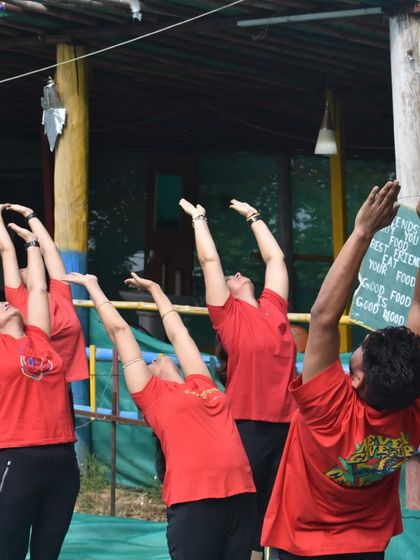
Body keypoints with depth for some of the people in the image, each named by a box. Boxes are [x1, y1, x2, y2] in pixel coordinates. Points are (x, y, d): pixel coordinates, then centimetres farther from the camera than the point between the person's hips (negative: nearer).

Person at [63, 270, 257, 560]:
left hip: (241, 495, 5)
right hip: (194, 500, -5)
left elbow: (177, 333, 34)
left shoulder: (202, 384, 20)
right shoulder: (151, 395, 10)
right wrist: (92, 285, 26)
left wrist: (154, 288, 46)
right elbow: (120, 330, 17)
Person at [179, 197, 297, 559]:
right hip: (247, 427, -4)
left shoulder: (274, 308, 14)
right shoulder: (228, 313, 3)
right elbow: (210, 259, 3)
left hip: (287, 425, 4)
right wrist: (198, 216, 15)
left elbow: (275, 258, 24)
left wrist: (252, 216, 31)